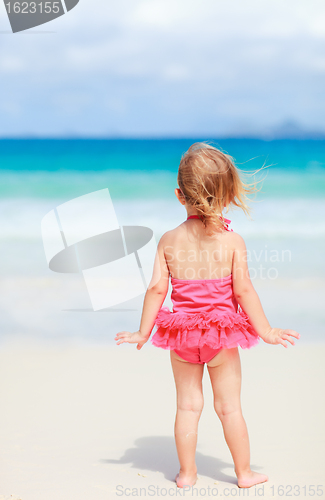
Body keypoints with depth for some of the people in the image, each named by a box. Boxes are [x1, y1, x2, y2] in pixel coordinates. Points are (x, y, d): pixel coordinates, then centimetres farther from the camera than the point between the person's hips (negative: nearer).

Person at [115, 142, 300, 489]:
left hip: (182, 334, 2)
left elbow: (156, 288, -5)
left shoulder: (169, 240, -6)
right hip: (222, 335, -2)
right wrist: (266, 332, -3)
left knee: (188, 406, 13)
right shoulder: (232, 241, -12)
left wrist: (143, 332, 5)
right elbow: (243, 291, -13)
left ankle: (186, 473, 21)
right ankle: (244, 473, 22)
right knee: (229, 407, 10)